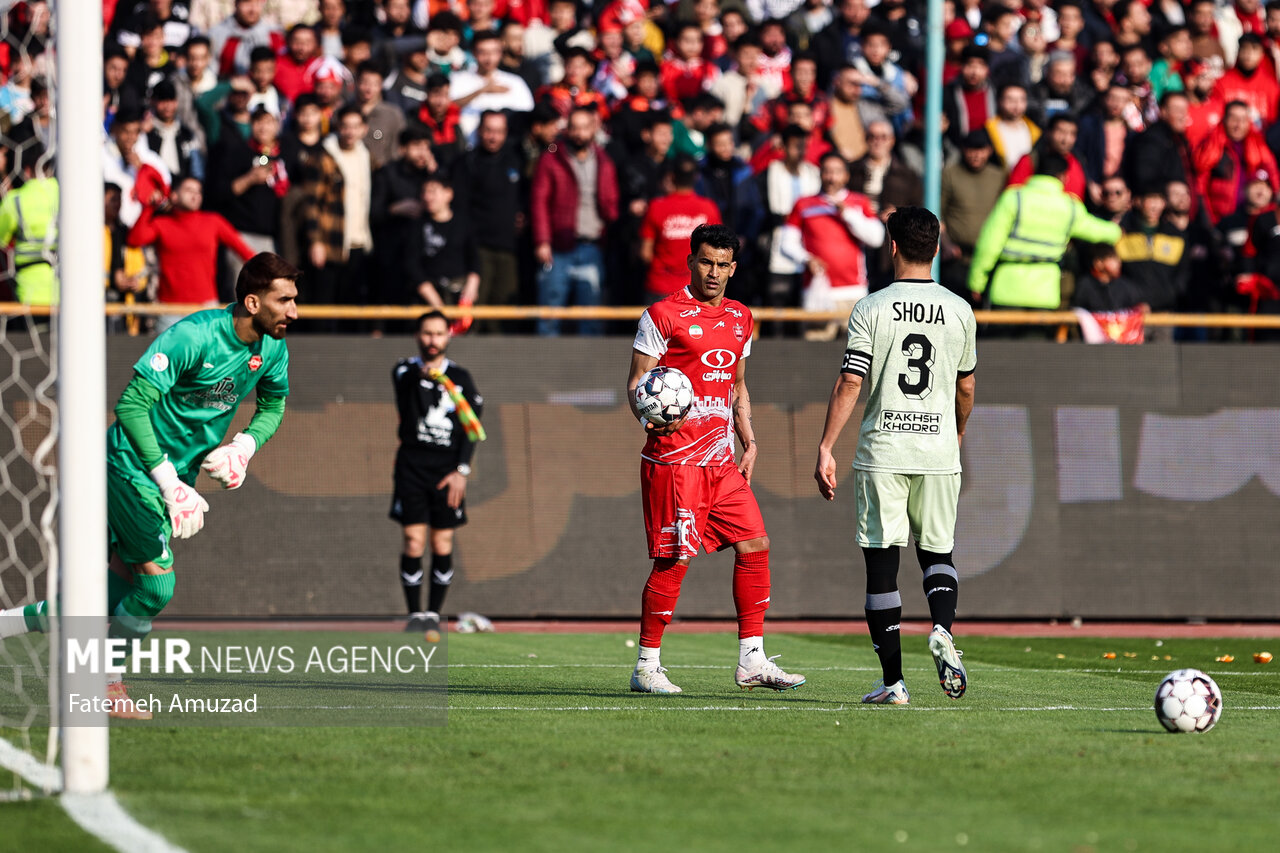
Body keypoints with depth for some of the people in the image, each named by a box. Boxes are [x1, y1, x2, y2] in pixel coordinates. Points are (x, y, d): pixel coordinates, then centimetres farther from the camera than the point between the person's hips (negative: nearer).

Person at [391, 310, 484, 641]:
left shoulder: (460, 378, 9)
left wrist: (462, 471, -5)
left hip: (448, 472, 1)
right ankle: (415, 615, 0)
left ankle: (433, 615, 9)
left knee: (442, 545, -1)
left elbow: (471, 427, 6)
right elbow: (403, 387, -20)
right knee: (414, 542, -8)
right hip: (412, 465, -1)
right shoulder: (405, 371, 5)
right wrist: (421, 374, -44)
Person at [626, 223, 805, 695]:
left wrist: (749, 442, 15)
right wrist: (651, 416, -26)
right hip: (674, 457, -7)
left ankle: (751, 661, 8)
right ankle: (647, 666, 2)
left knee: (754, 545, 2)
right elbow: (636, 382, -5)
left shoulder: (740, 319, 15)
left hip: (723, 460, 7)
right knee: (674, 559, -7)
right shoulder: (663, 315, -6)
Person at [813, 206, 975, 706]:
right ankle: (943, 631, -13)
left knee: (882, 564, 3)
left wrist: (825, 449, -8)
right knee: (938, 553, 17)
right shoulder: (960, 312, 4)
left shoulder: (871, 310, -5)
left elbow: (849, 384, -10)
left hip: (882, 453, -2)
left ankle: (893, 680, 1)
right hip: (939, 452, 2)